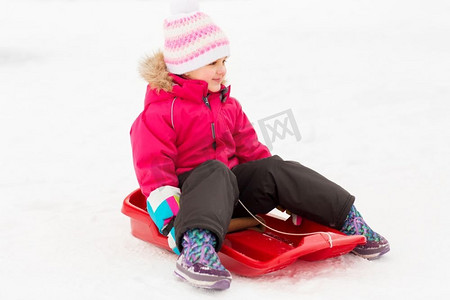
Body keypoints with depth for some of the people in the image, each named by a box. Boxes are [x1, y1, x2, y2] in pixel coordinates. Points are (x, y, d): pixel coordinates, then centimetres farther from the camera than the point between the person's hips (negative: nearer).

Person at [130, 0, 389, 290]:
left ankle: (348, 219, -17)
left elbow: (250, 149, 18)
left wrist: (292, 194, 12)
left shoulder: (228, 105, 15)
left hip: (232, 189, 7)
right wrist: (171, 221, -25)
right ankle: (196, 250, -62)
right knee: (215, 172, -38)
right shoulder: (159, 113, -9)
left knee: (275, 170, -16)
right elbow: (153, 171, -15)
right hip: (188, 190, -6)